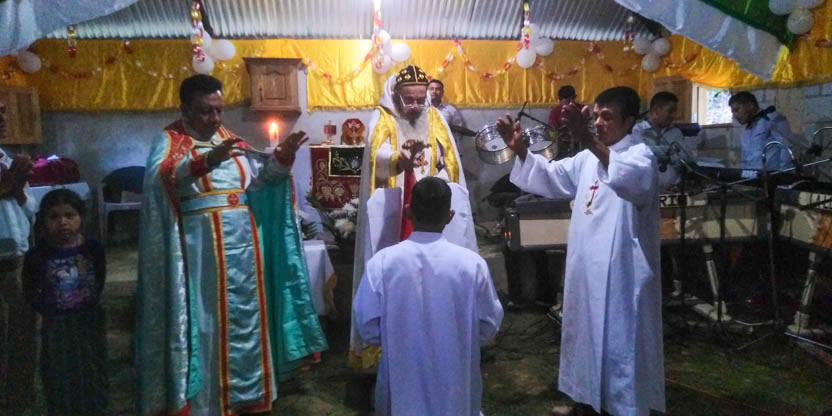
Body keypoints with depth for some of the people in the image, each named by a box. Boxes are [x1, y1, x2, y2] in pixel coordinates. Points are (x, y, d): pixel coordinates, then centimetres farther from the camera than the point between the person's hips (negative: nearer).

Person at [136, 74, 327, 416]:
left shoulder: (229, 138, 14)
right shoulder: (169, 140, -3)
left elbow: (258, 178, 7)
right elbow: (160, 176, -24)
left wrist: (281, 156, -12)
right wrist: (206, 160, -39)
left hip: (242, 244, 6)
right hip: (200, 249, -6)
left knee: (244, 318, 13)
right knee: (205, 322, -1)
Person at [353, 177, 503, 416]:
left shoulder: (382, 262, -13)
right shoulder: (472, 263, -12)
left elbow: (368, 329, -5)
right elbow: (489, 327, -1)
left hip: (403, 385, 0)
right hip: (456, 388, 0)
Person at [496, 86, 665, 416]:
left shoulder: (640, 154, -13)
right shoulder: (589, 158, 13)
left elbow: (632, 179, -36)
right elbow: (551, 177, 18)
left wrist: (588, 140, -49)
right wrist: (520, 150, 0)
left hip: (621, 271, -8)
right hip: (587, 266, 9)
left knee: (621, 342, 2)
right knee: (586, 332, 21)